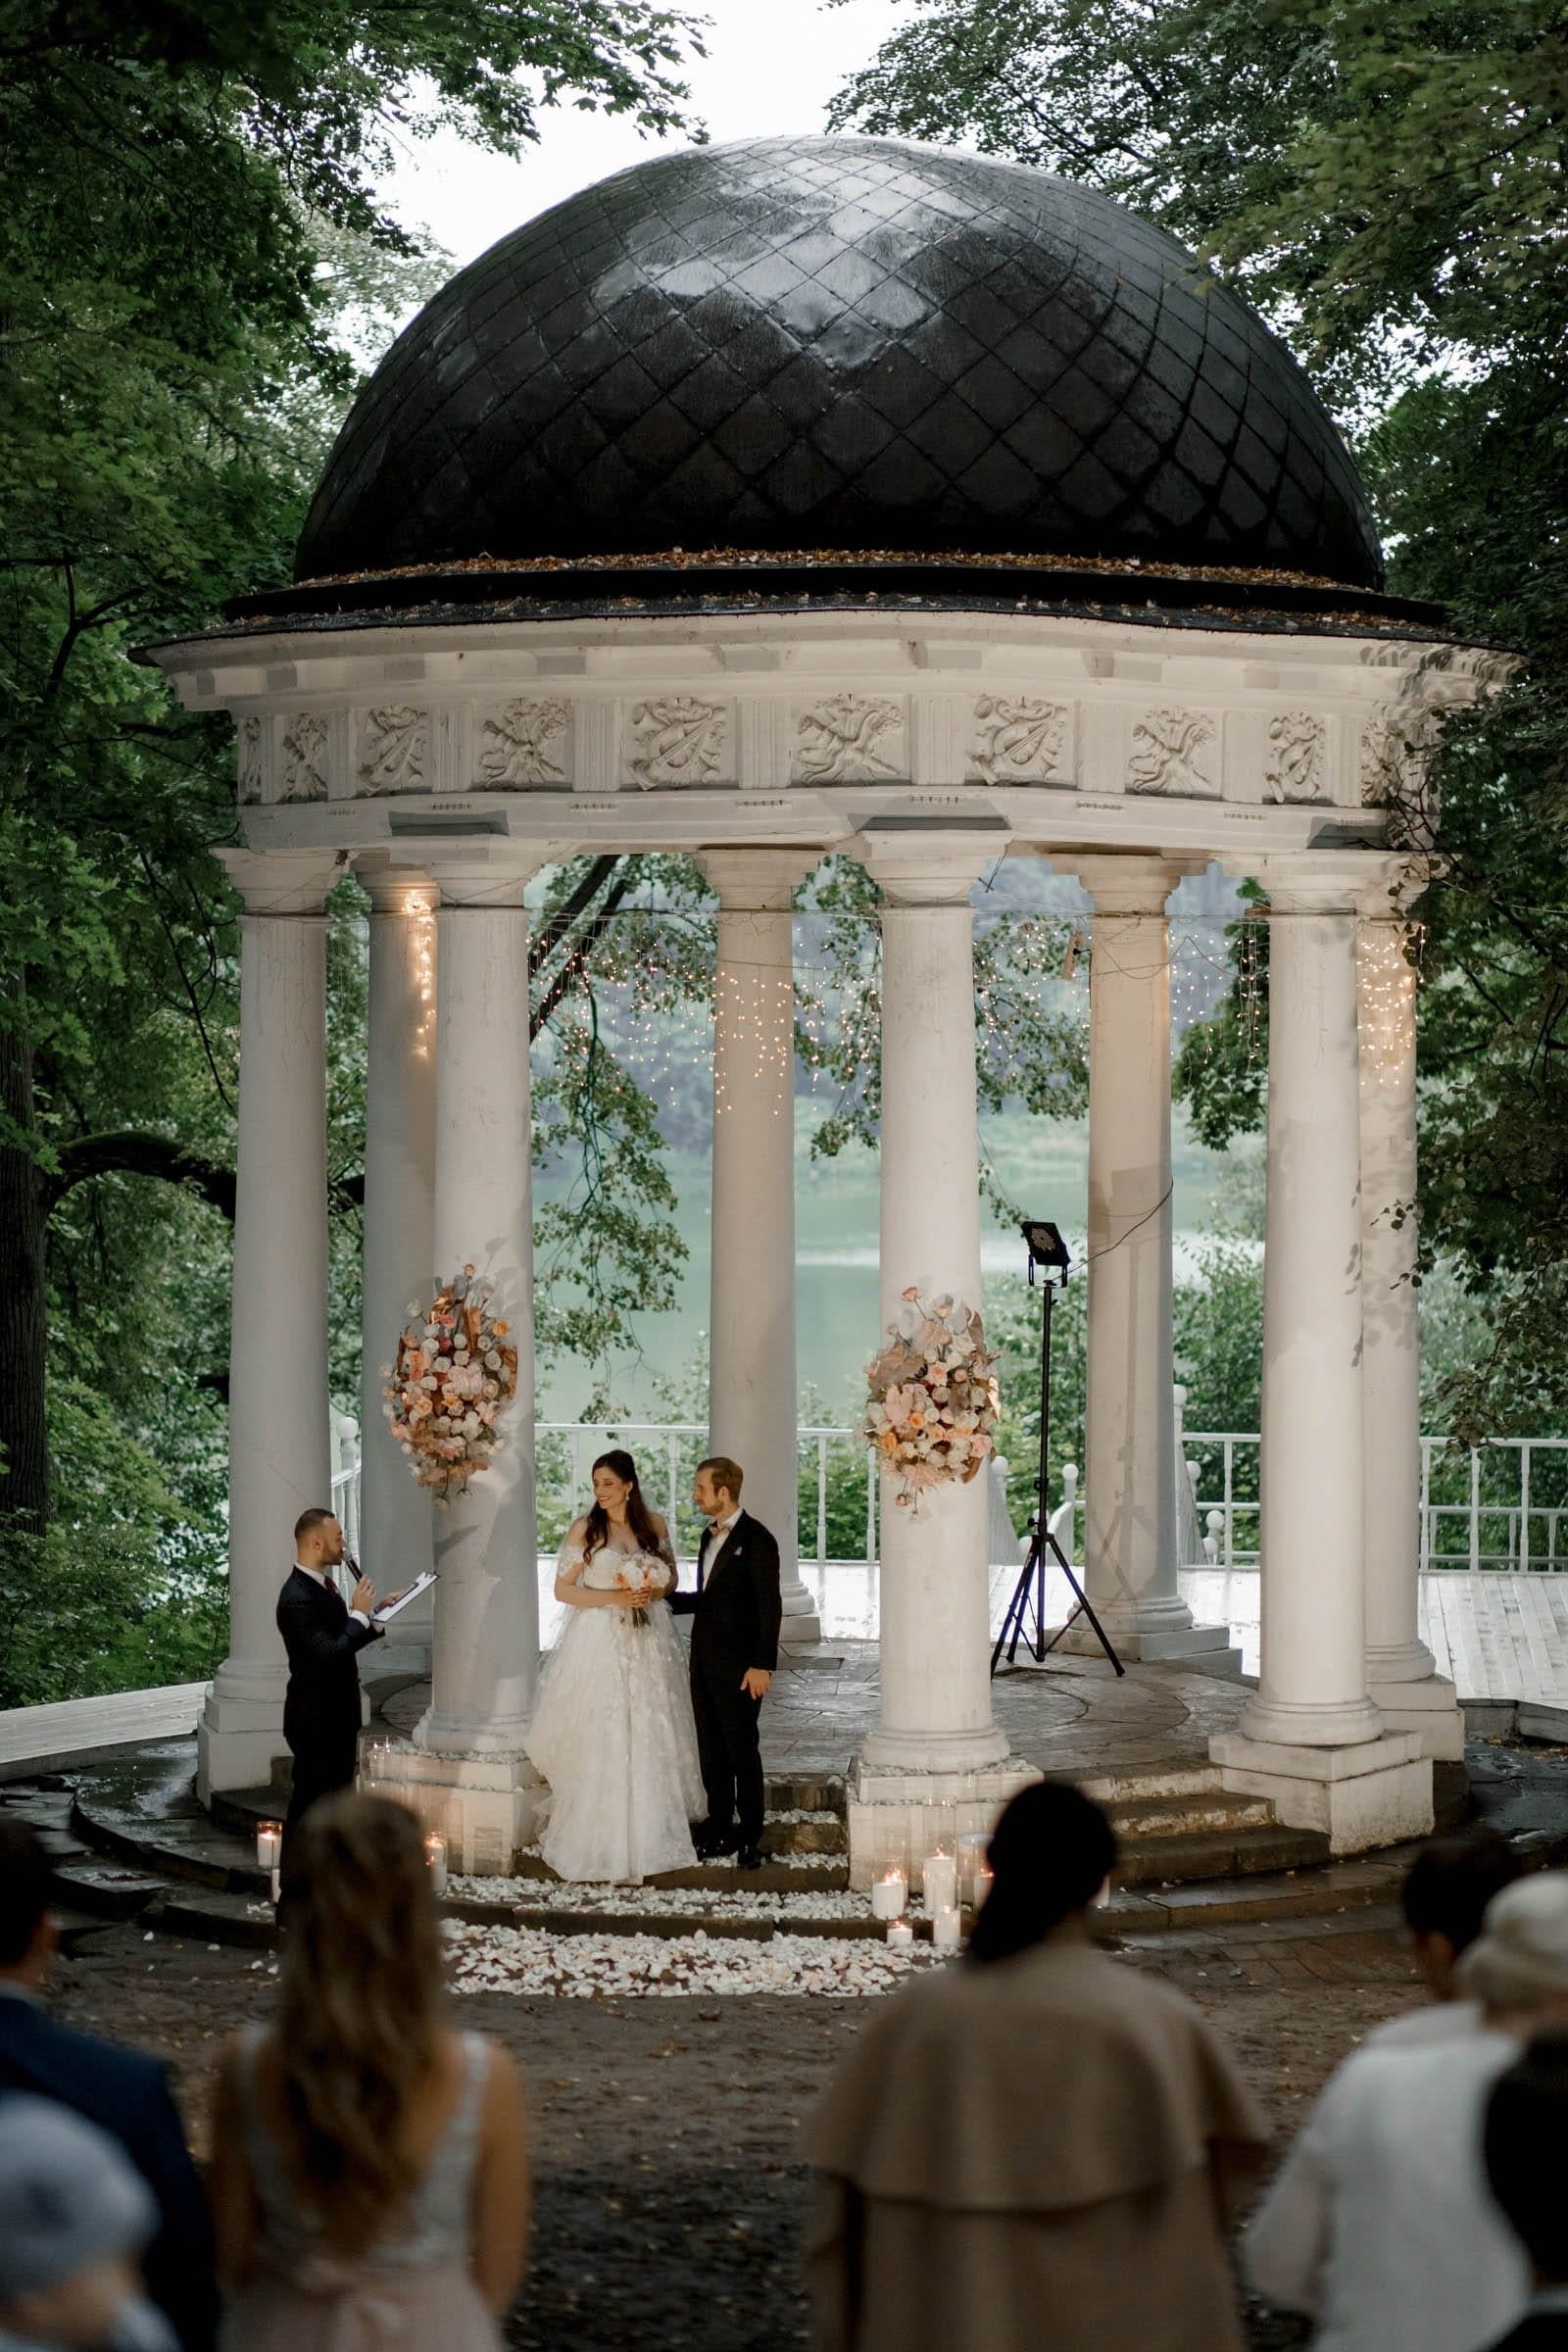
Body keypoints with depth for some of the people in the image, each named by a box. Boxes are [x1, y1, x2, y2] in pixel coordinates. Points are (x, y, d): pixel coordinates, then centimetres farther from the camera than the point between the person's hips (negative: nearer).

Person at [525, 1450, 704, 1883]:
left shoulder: (654, 1525, 5)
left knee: (648, 1741, 5)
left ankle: (648, 1837, 15)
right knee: (600, 1742, -3)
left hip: (647, 1643, 3)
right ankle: (599, 1843, 3)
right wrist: (615, 1597, -16)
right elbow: (563, 1589, -5)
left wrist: (653, 1592, -7)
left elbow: (670, 1575, 16)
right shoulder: (584, 1529, -4)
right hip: (599, 1642, -3)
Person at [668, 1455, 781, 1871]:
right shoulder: (710, 1535, 14)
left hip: (738, 1666, -8)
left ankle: (750, 1838, 8)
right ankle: (720, 1831, 18)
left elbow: (769, 1606, -14)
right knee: (711, 1752, 11)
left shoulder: (756, 1539, -12)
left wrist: (762, 1666, -17)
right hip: (704, 1662, 8)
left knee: (743, 1752, 0)